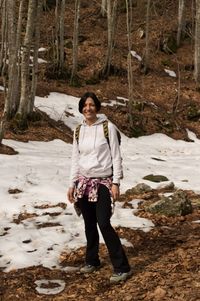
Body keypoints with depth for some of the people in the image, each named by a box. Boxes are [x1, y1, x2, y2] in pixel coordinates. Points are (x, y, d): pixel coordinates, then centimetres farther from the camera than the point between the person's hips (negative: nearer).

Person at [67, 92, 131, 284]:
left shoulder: (108, 127, -6)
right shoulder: (78, 131, 7)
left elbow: (116, 156, -6)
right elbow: (75, 159, 12)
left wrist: (116, 183, -11)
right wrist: (72, 184, 8)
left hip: (103, 182, -4)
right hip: (83, 182, 4)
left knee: (104, 224, -12)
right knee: (89, 224, 10)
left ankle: (122, 267, -3)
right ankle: (92, 261, 27)